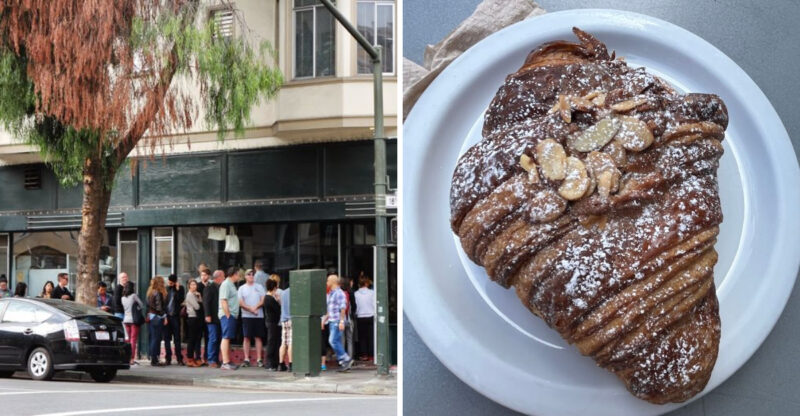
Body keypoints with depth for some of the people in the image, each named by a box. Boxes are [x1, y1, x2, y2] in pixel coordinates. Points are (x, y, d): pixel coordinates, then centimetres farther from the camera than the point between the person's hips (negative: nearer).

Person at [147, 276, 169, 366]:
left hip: (151, 317, 9)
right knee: (156, 339, -5)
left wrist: (148, 315, 16)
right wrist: (164, 317, -13)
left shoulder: (150, 292, 12)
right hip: (158, 318, -9)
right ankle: (154, 360, -5)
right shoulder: (158, 293, -13)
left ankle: (153, 359, 15)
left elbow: (148, 306, 14)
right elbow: (159, 307, -17)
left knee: (153, 339, 12)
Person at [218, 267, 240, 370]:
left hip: (231, 315, 10)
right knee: (226, 338, -12)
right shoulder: (226, 284, -11)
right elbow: (223, 301, -18)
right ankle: (225, 363, -15)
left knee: (228, 338, 12)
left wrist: (231, 315, 15)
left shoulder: (231, 284, 20)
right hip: (227, 315, -10)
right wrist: (228, 315, -20)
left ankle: (227, 361, 17)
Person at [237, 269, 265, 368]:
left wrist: (256, 307, -14)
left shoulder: (259, 287, 11)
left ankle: (259, 359, 1)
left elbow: (263, 300, 2)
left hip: (259, 315, 1)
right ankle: (246, 359, 0)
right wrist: (251, 309, -13)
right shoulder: (242, 288, 8)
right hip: (246, 316, -1)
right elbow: (240, 303, -2)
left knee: (258, 337, 0)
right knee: (247, 337, -3)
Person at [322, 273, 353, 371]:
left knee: (333, 341, -17)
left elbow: (343, 308, -16)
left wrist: (341, 321, -22)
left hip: (337, 322, -10)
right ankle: (344, 363, 8)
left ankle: (346, 359, -12)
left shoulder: (339, 293, -10)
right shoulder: (330, 294, 19)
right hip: (332, 322, 10)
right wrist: (324, 320, 23)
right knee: (337, 343, 6)